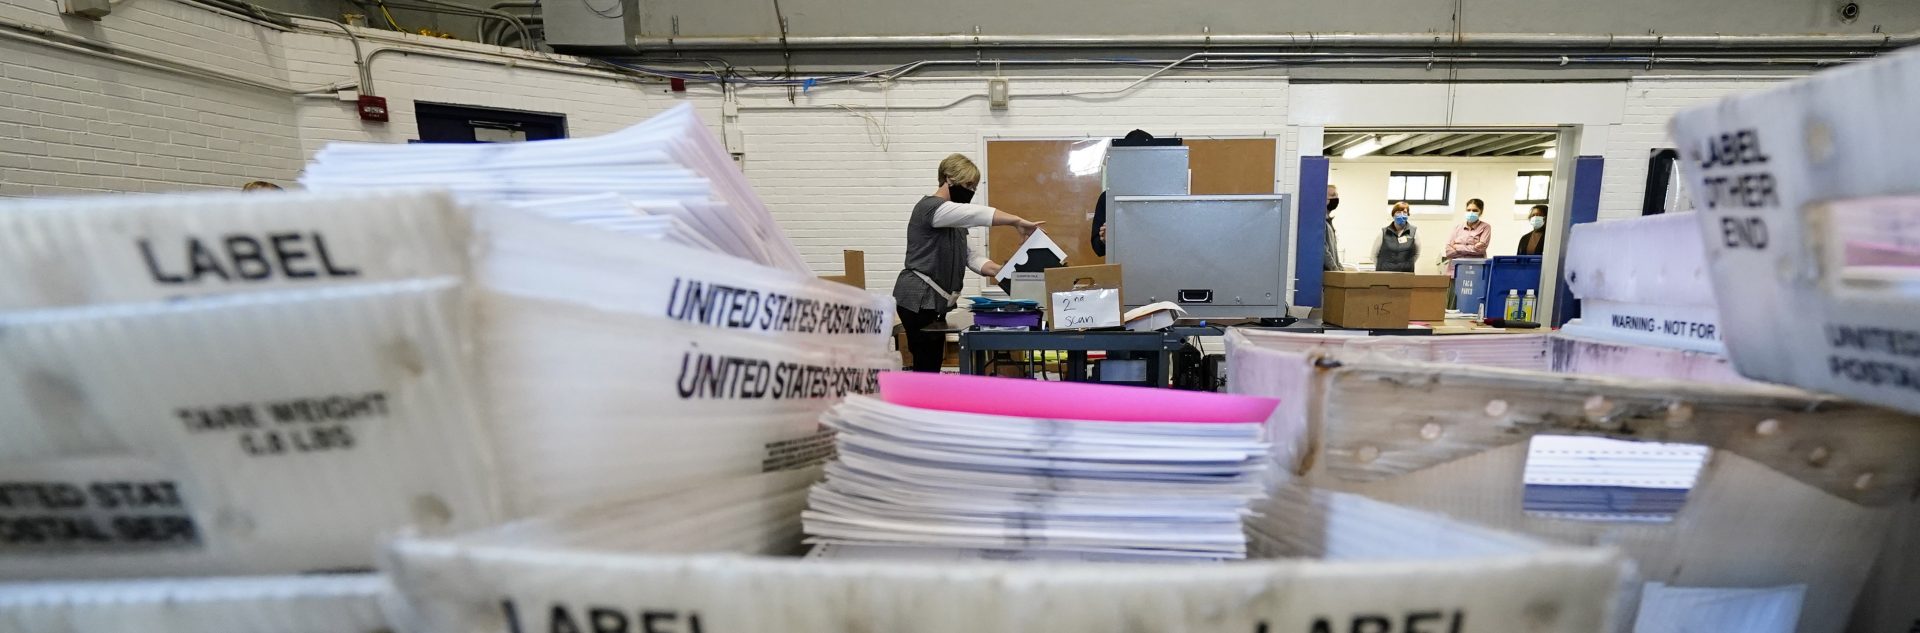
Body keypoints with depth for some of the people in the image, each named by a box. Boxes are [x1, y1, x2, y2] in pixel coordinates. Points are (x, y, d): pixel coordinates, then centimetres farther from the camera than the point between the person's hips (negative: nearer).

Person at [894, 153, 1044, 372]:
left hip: (935, 299, 10)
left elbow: (969, 256, 11)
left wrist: (1005, 272, -2)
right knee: (926, 364, -8)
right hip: (919, 299, -10)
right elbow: (976, 213, -28)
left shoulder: (953, 218, 19)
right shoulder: (931, 207, -13)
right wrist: (1018, 221, -32)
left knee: (932, 363, 10)